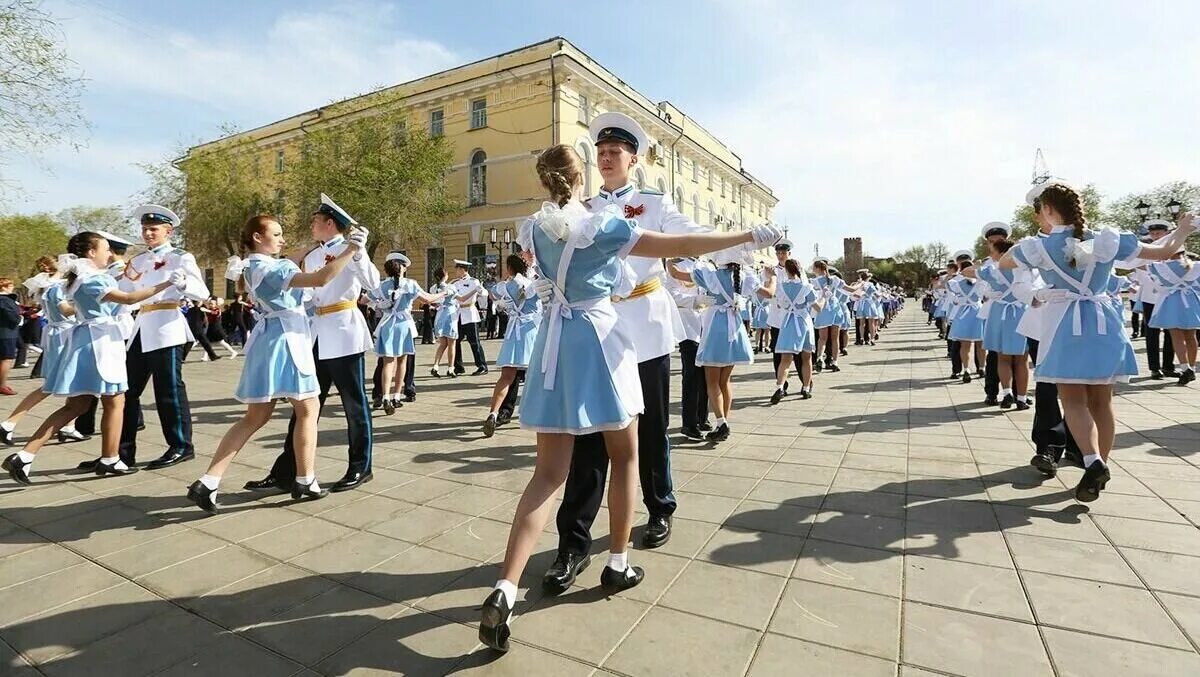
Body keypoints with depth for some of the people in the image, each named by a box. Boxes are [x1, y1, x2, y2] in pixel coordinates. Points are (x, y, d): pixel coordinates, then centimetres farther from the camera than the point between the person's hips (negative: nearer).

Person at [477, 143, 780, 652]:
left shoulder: (533, 229, 6)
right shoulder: (604, 224, -8)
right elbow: (679, 246, -12)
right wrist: (748, 236, -5)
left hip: (554, 343, 4)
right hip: (600, 339, -4)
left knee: (549, 472, 4)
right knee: (625, 456, 15)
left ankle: (504, 590, -8)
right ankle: (618, 565, 24)